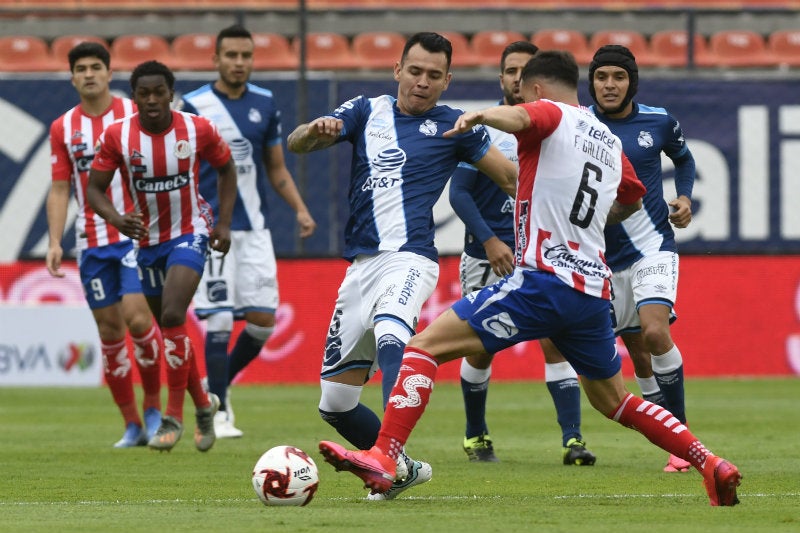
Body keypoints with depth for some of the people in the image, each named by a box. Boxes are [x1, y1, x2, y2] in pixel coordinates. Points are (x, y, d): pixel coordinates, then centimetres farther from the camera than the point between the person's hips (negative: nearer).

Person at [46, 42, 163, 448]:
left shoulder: (136, 115, -1)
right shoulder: (62, 128, 7)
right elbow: (59, 189, 7)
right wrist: (55, 241, -3)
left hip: (137, 234, -3)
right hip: (92, 242, 3)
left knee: (136, 316, -18)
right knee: (109, 331, 3)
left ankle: (153, 405, 2)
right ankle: (132, 425, 11)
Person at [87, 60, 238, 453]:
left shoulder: (198, 130, -13)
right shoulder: (117, 136, -12)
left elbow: (226, 168, 5)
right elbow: (94, 189, -6)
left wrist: (224, 223, -3)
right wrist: (115, 218, -26)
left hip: (190, 233, -3)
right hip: (146, 240, 3)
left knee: (172, 317, -23)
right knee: (172, 330, 12)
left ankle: (174, 417, -17)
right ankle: (203, 404, 35)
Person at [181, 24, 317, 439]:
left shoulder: (265, 105, 8)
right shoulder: (194, 106, -4)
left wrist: (300, 210, 4)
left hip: (255, 228, 4)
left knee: (263, 320, 1)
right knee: (220, 321, -9)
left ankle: (219, 383, 24)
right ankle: (219, 412, 0)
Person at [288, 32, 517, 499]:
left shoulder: (452, 126, 5)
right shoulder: (367, 111, 14)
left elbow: (514, 177, 11)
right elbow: (295, 144, 4)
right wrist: (315, 131, -19)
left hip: (409, 259, -5)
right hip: (362, 264, 5)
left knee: (390, 337, -38)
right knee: (335, 402, 6)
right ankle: (403, 470, 27)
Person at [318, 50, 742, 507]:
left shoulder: (551, 115, 1)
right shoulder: (611, 142, 21)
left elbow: (518, 117, -27)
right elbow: (633, 200, 42)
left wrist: (478, 116, -16)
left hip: (544, 279, -7)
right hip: (595, 291, 7)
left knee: (425, 346, -7)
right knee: (613, 401, 26)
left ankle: (383, 459, -21)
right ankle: (712, 465, 18)